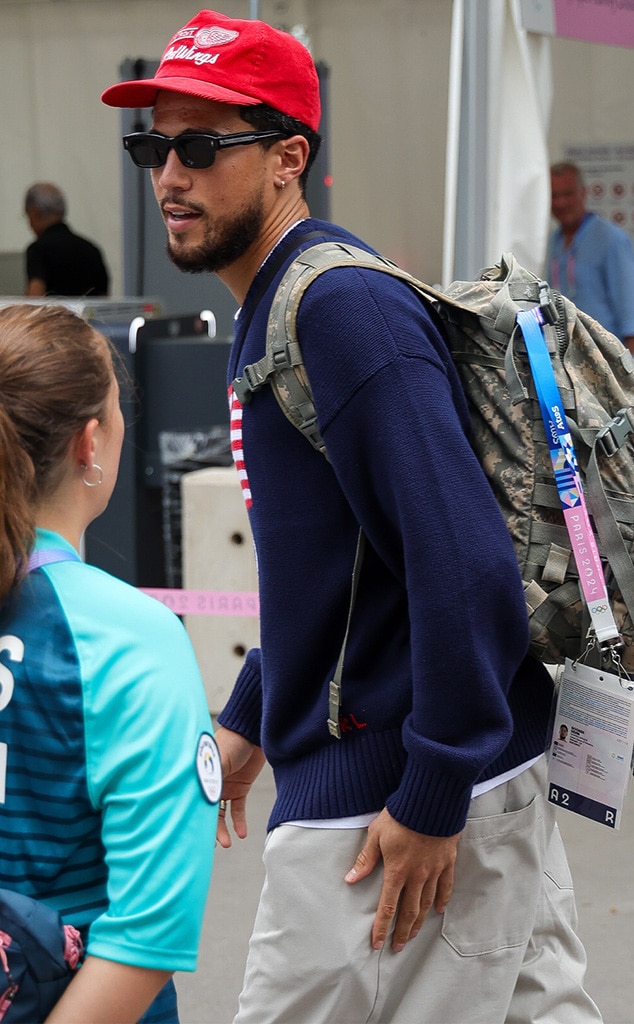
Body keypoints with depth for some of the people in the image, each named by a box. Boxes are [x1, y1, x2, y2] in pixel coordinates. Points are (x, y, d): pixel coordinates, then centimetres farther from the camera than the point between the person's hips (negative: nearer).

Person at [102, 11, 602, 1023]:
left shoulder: (343, 308, -18)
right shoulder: (270, 310, 14)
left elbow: (465, 562, -25)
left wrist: (432, 799, -22)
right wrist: (251, 716, 23)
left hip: (387, 806, -10)